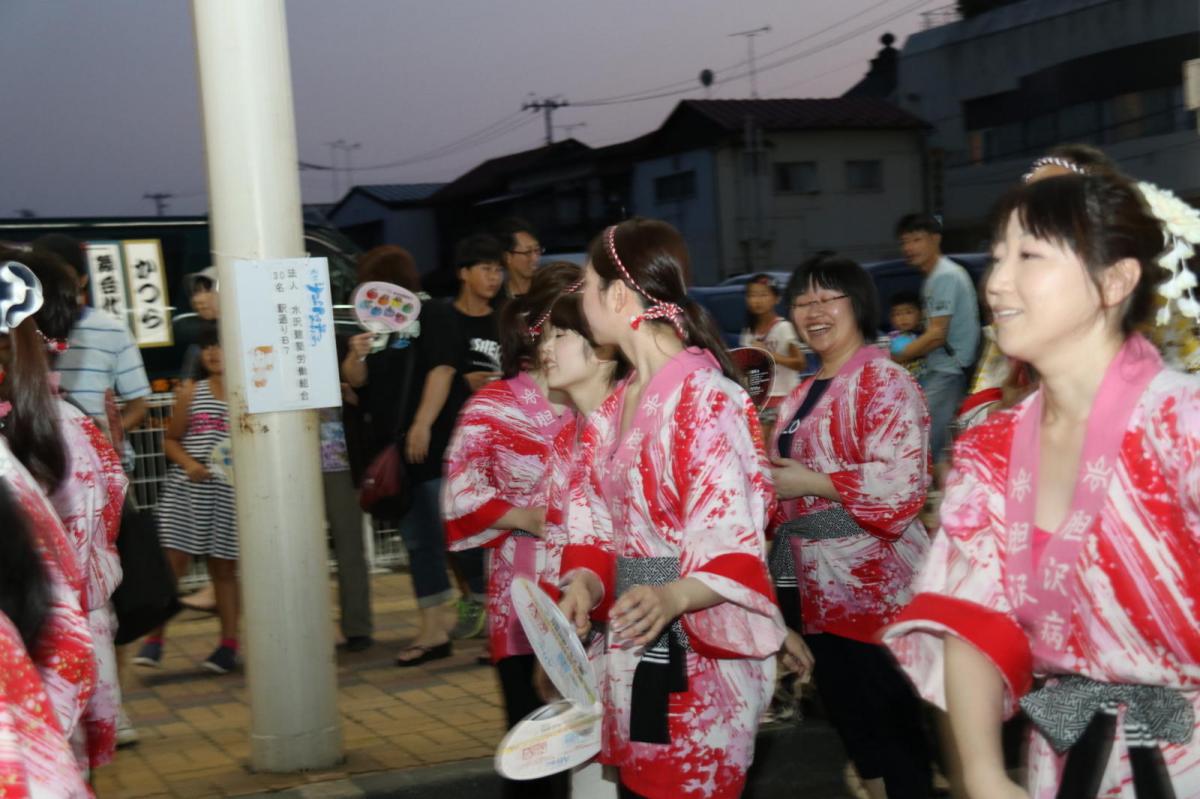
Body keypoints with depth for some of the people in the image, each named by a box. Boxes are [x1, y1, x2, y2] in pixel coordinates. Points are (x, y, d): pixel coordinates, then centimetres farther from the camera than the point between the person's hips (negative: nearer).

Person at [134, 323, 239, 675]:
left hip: (232, 491, -1)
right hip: (187, 489, 1)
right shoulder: (191, 393, 5)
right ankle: (154, 639, 4)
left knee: (224, 567, 7)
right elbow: (170, 439, 9)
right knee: (171, 562, -4)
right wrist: (187, 462, -9)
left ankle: (229, 644, 15)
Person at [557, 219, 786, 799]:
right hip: (631, 650, 8)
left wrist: (672, 599, -36)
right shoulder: (615, 407, 12)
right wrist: (587, 584, -8)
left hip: (698, 654, -8)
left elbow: (734, 545, -20)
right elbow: (607, 528, 12)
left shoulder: (707, 398, -15)